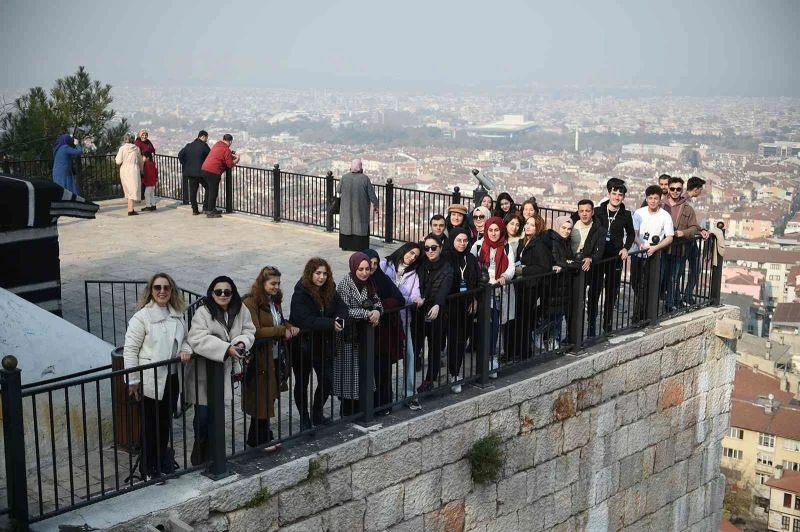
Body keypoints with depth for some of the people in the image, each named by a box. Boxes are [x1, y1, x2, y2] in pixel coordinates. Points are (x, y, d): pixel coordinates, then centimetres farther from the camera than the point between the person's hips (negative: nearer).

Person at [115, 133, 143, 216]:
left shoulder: (122, 148, -2)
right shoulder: (136, 148, 4)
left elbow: (118, 161, -7)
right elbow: (140, 161, 14)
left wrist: (115, 159, 17)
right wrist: (141, 171, 28)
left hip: (124, 170, 1)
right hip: (134, 170, -1)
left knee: (129, 190, 12)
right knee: (133, 189, -1)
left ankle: (130, 209, 17)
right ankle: (130, 210, -9)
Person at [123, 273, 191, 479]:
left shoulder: (177, 315, 8)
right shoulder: (142, 317, -11)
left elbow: (183, 339, 22)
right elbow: (130, 349, -10)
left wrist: (185, 350, -1)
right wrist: (133, 380, -12)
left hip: (171, 377, 6)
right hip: (150, 379, -6)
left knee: (165, 421, 16)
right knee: (150, 425, 3)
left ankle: (162, 460, 33)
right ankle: (148, 468, 16)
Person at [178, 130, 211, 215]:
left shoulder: (189, 145, 8)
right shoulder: (204, 145, -8)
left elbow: (180, 155, 5)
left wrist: (185, 165, 9)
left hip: (190, 172, 5)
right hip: (201, 172, -5)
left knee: (192, 191, 8)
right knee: (208, 188, 8)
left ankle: (195, 210, 8)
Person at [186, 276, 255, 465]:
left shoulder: (241, 311, 1)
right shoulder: (203, 312, -16)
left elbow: (249, 332, 6)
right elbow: (198, 340, -27)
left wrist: (241, 343, -17)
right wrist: (227, 349, -33)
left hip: (225, 371, 5)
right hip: (203, 373, -5)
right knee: (203, 416, 1)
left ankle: (210, 456, 31)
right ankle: (199, 458, 19)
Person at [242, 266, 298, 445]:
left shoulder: (274, 300, 11)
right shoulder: (251, 303, -16)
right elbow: (255, 332, -24)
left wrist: (290, 327, 3)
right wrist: (282, 331, -20)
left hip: (276, 357, 8)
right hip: (260, 359, -8)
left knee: (269, 396, 12)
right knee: (261, 400, 1)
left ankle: (260, 438, 23)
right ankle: (260, 440, 12)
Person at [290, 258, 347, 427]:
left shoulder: (329, 290, 0)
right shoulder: (301, 293, -19)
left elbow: (341, 307, 0)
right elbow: (305, 320, -29)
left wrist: (340, 318, -24)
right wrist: (331, 324, -33)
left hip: (324, 345, 5)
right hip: (303, 346, -5)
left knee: (327, 382, 5)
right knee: (302, 384, 11)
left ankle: (317, 414, 27)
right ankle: (304, 419, 27)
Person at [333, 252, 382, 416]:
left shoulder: (369, 283, 7)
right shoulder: (345, 285, -14)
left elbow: (377, 301, 9)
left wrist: (377, 311, -13)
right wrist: (367, 313, -22)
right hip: (348, 337, -7)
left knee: (363, 371, 9)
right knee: (349, 375, -1)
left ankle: (358, 411, 20)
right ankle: (347, 413, 10)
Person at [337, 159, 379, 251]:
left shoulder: (344, 177, -9)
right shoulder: (365, 179, -14)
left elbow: (338, 190, 2)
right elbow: (371, 194, -10)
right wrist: (375, 205, 3)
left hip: (346, 208, 2)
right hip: (361, 209, -2)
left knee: (346, 224, 15)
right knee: (360, 225, 9)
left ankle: (346, 245, 20)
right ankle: (358, 246, 11)